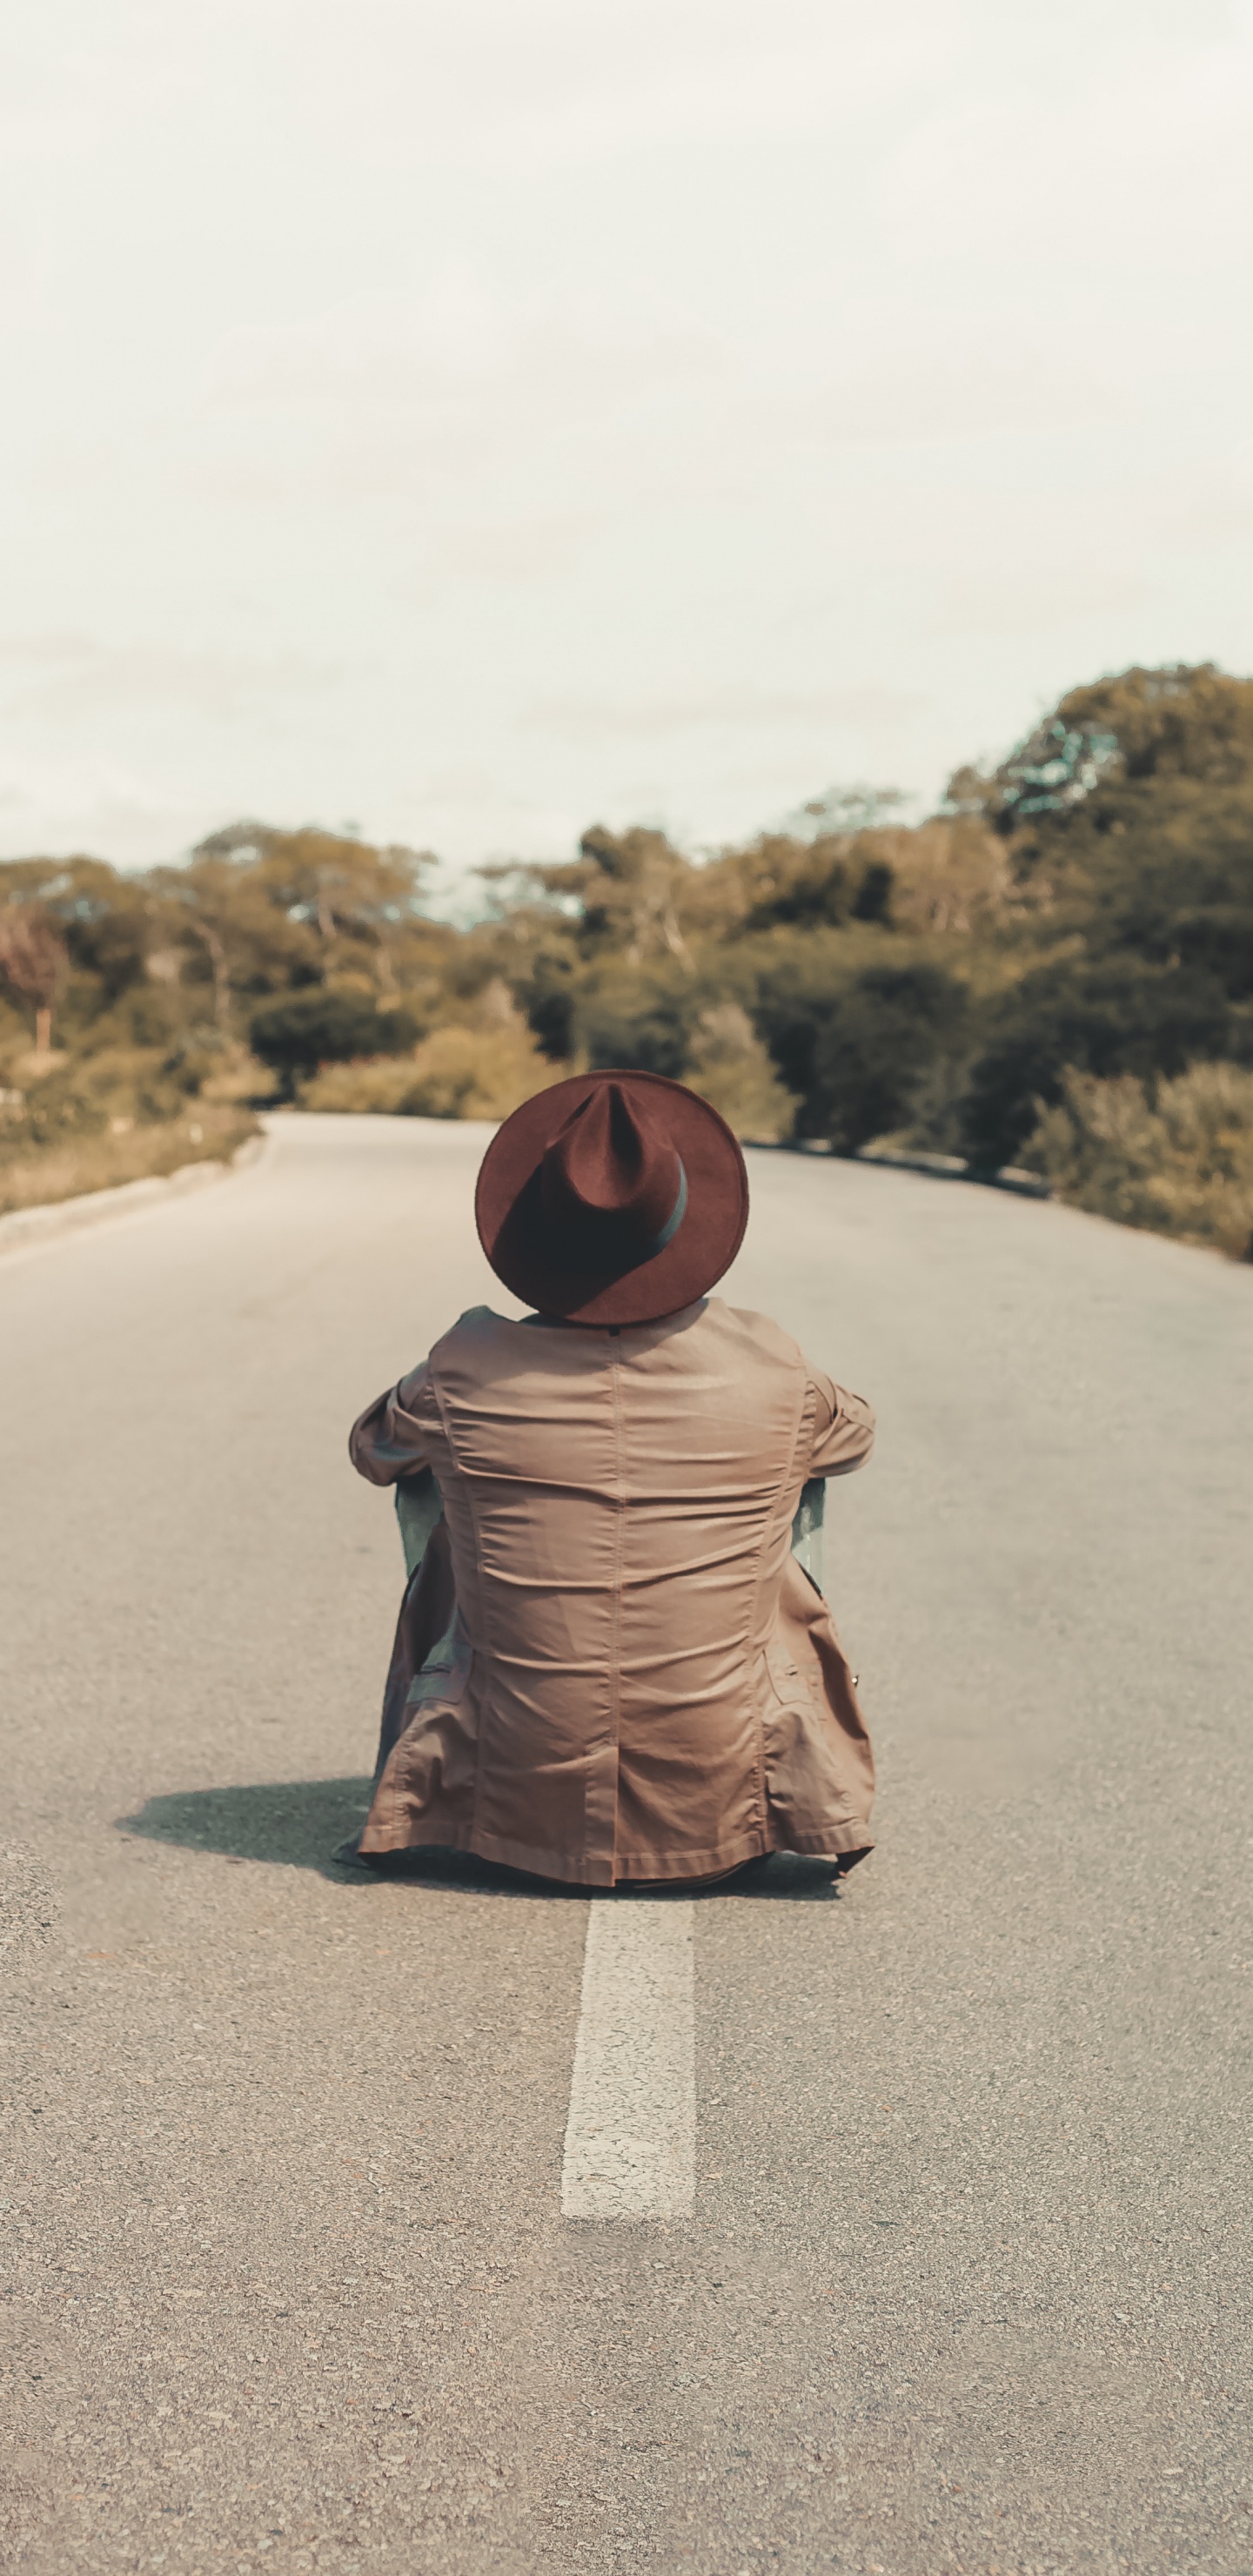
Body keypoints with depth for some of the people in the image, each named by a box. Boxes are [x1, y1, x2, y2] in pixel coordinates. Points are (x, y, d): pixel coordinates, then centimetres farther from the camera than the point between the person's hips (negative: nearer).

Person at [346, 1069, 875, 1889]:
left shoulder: (468, 1373, -12)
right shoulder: (767, 1370, -12)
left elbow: (372, 1450, 12)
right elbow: (854, 1433, 14)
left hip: (521, 1815, 0)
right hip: (714, 1820, 0)